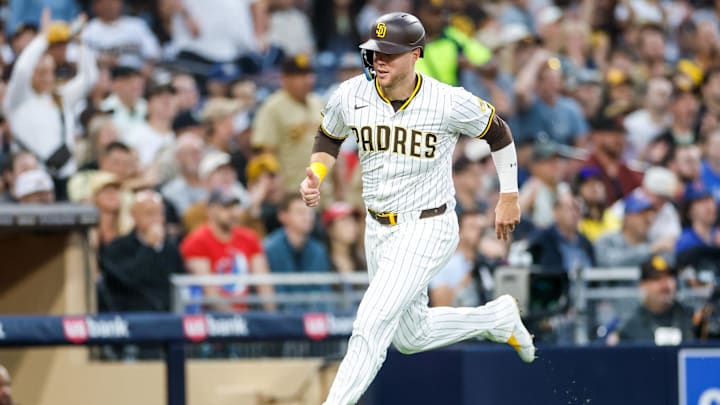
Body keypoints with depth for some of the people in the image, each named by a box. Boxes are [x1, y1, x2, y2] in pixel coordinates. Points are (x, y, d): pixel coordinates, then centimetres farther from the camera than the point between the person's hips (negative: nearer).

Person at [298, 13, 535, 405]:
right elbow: (328, 136, 12)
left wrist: (509, 197, 7)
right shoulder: (351, 96, -8)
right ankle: (496, 317, 40)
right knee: (411, 337, 18)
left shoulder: (449, 103, -18)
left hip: (428, 229, -6)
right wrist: (315, 175, -8)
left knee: (372, 324, -19)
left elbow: (497, 132, 0)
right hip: (378, 231, 6)